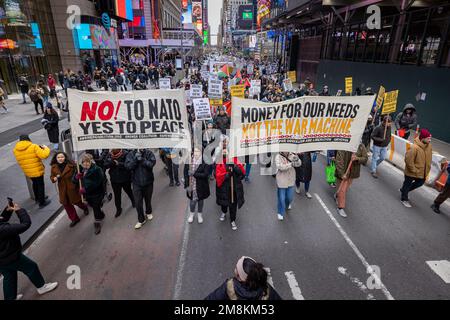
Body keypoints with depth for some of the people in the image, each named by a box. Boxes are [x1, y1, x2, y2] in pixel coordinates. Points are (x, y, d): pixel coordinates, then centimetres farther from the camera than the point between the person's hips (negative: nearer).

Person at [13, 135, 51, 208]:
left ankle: (38, 198, 45)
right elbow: (44, 155, -28)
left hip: (27, 172, 6)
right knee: (40, 185, 8)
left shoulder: (15, 150, -1)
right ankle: (42, 202, 15)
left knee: (35, 184, 27)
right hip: (37, 170, -6)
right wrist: (46, 148, -9)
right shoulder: (34, 147, -19)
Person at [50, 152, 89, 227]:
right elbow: (52, 177, 9)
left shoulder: (71, 165, -17)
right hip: (63, 190, 5)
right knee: (66, 204, 11)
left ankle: (85, 208, 46)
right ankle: (74, 219, 29)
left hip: (72, 188, -4)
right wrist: (55, 178, -14)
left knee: (76, 202, 10)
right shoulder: (54, 167, -2)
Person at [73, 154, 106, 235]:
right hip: (87, 194, 7)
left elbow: (96, 183, -25)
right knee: (94, 206, 24)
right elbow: (74, 181, 5)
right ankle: (101, 215, 51)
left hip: (97, 193, -7)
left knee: (96, 208, -1)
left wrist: (85, 189, -29)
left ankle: (97, 223, 16)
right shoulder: (81, 170, 3)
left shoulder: (96, 170, -19)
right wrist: (77, 177, -18)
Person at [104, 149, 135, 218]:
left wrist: (118, 164, -34)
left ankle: (133, 201, 50)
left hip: (125, 179, -3)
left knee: (128, 191, 22)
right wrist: (111, 162, -26)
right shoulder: (109, 155, -3)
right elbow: (105, 165, -7)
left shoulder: (125, 154, -18)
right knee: (117, 195, 10)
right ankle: (118, 209, 28)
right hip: (114, 179, 3)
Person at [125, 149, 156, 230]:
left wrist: (142, 159, -29)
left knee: (148, 199, 19)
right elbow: (128, 166, -15)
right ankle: (141, 220, 20)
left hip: (148, 182, 0)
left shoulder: (149, 153, -10)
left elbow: (151, 164, -21)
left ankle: (149, 212, 47)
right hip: (136, 183, 0)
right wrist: (135, 158, -25)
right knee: (138, 202, 2)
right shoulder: (131, 154, -5)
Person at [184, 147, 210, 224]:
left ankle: (200, 215, 40)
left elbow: (206, 174, -19)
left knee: (200, 200, 16)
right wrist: (187, 185, -7)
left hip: (201, 186, -1)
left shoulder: (205, 162, -14)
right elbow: (185, 173, -3)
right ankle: (192, 214, 38)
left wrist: (194, 174, -24)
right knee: (192, 200, 9)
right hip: (191, 185, 1)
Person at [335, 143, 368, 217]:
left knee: (346, 189, 22)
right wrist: (342, 174, -23)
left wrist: (357, 158, -24)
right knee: (342, 190, 0)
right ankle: (340, 208, 13)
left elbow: (365, 159, -2)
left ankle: (337, 195, 51)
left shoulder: (361, 147, -6)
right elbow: (339, 162, -20)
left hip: (353, 172, 5)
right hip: (343, 172, -5)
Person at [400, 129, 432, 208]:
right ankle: (404, 199, 30)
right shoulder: (415, 148, -29)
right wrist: (414, 170, -20)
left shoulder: (429, 146, -5)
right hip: (411, 172, -7)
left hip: (423, 172, 7)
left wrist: (427, 169, 5)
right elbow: (408, 160, -26)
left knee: (420, 183, 24)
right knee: (407, 184, 12)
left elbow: (428, 159, 9)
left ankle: (404, 190, 44)